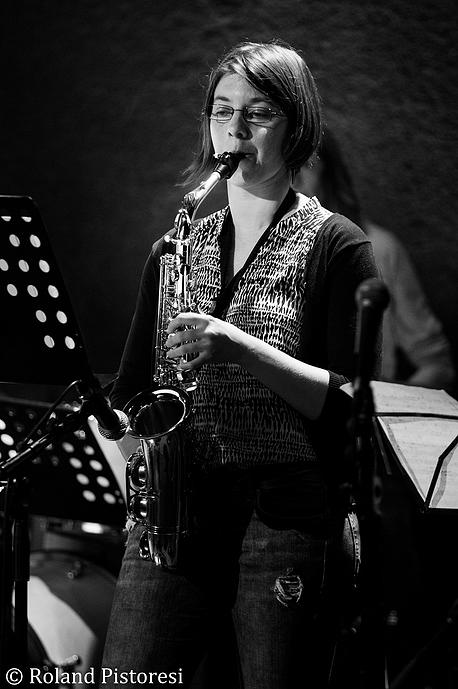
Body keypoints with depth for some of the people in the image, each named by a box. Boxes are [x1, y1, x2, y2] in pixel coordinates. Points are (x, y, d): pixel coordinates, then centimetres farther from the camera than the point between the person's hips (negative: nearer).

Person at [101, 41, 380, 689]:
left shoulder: (335, 246, 2)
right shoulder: (177, 246, 16)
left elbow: (351, 403, -6)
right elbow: (133, 386, 18)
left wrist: (243, 350, -18)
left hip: (288, 513, -3)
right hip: (174, 508, 4)